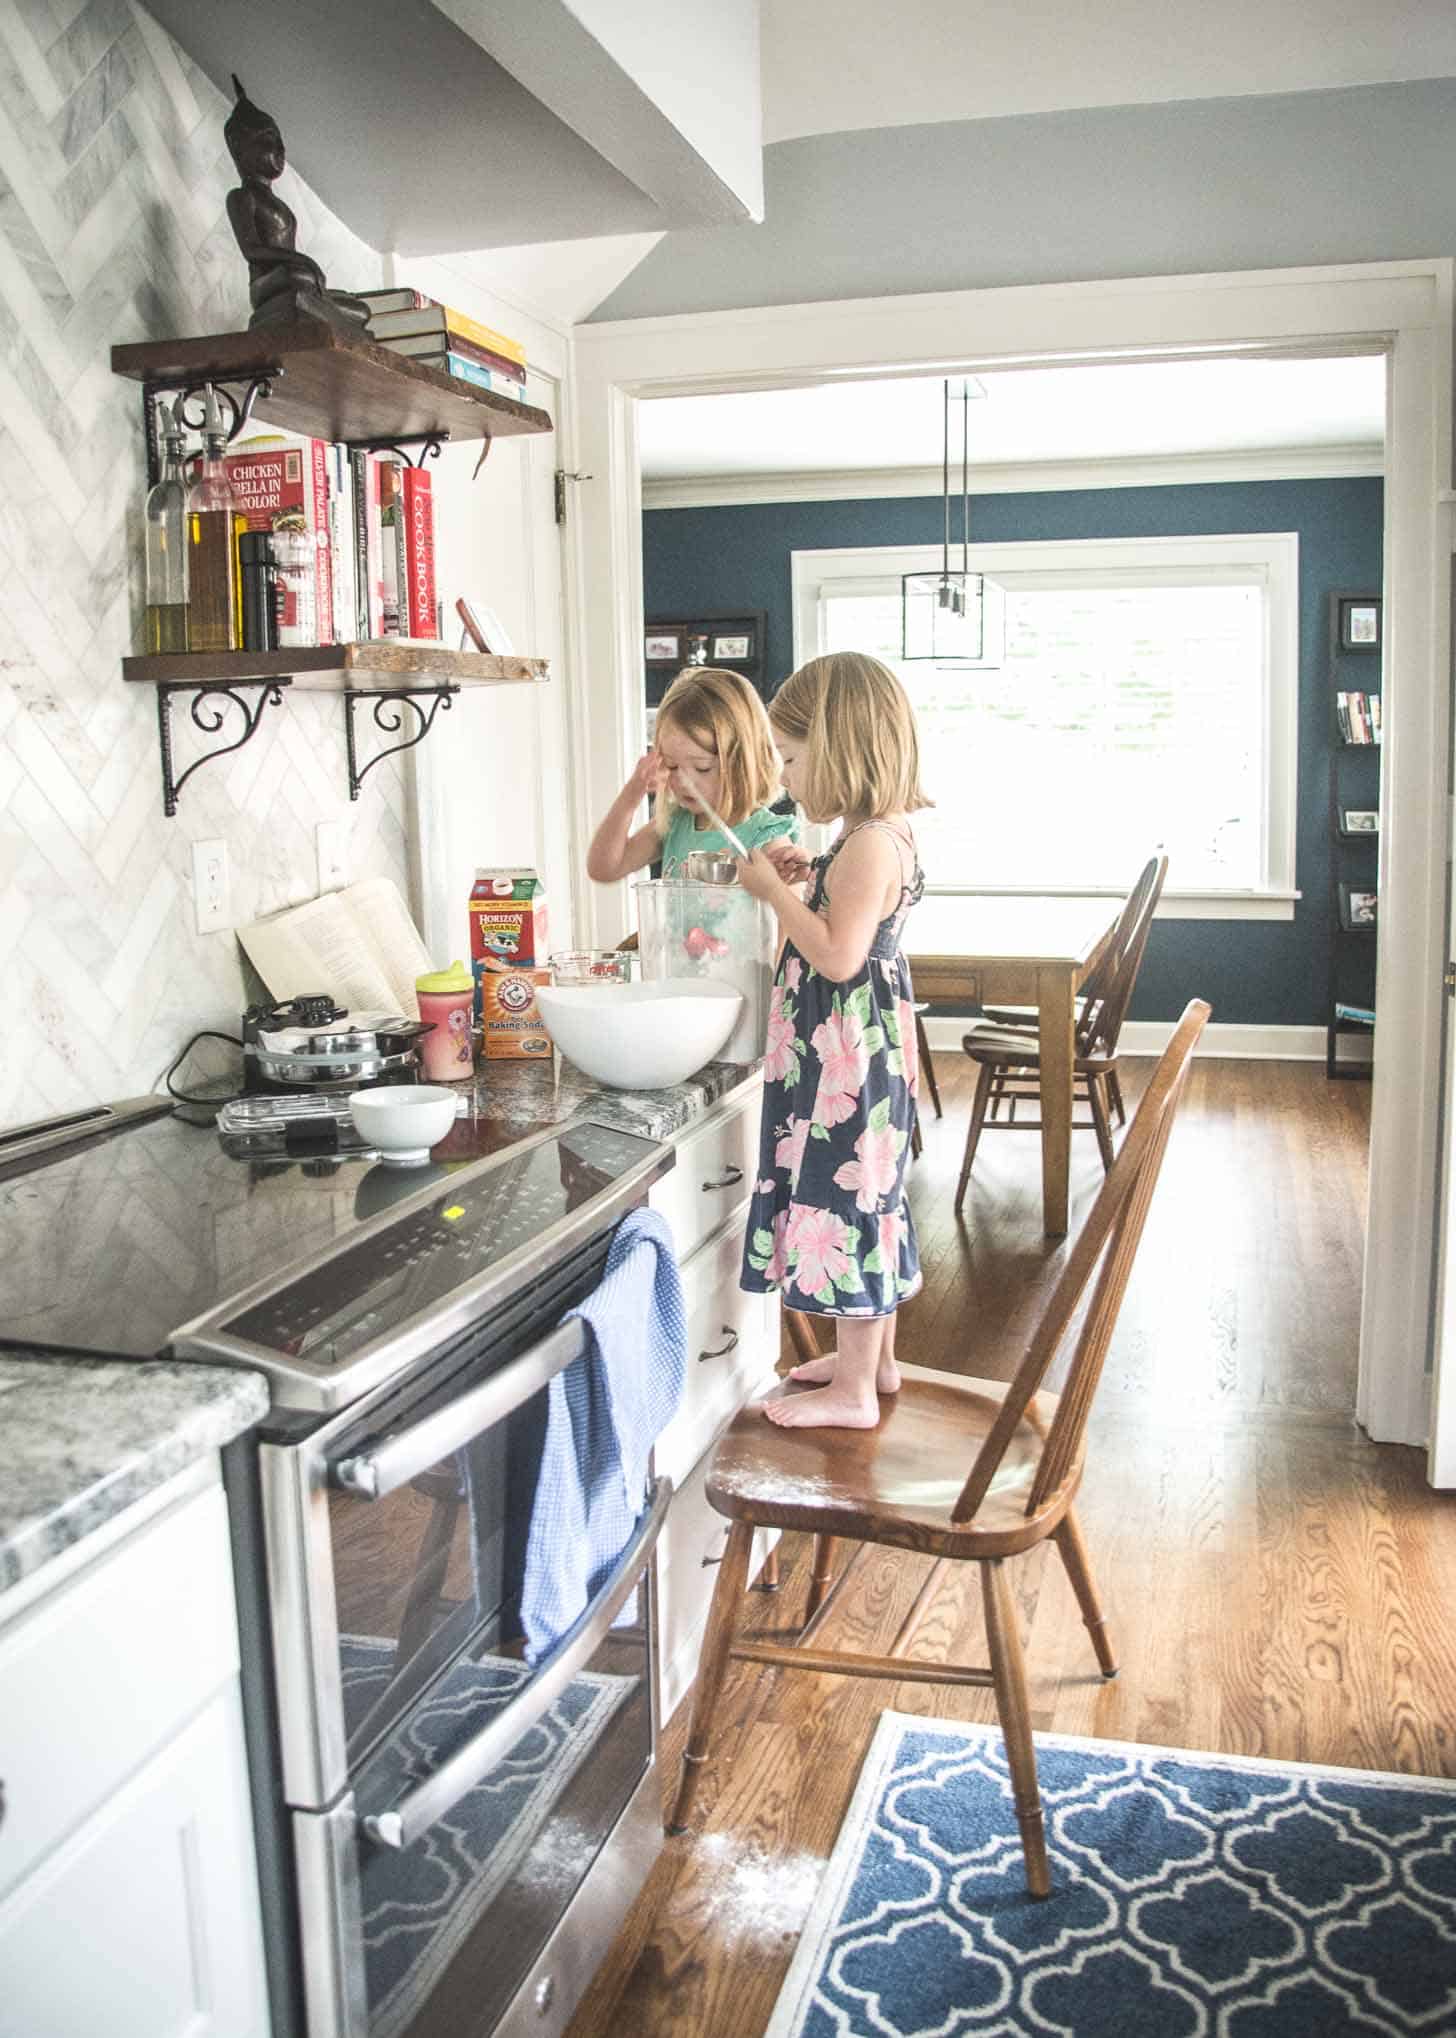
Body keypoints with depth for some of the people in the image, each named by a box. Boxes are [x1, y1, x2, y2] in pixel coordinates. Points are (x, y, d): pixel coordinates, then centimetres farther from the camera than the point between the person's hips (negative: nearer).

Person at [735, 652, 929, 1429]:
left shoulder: (867, 844, -21)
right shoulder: (882, 835, 11)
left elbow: (838, 956, -27)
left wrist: (775, 891, -18)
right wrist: (804, 881, 7)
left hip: (848, 1053, -11)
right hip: (856, 1050, 11)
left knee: (847, 1195, -2)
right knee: (865, 1194, 18)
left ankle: (853, 1389, 10)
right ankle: (874, 1357, 33)